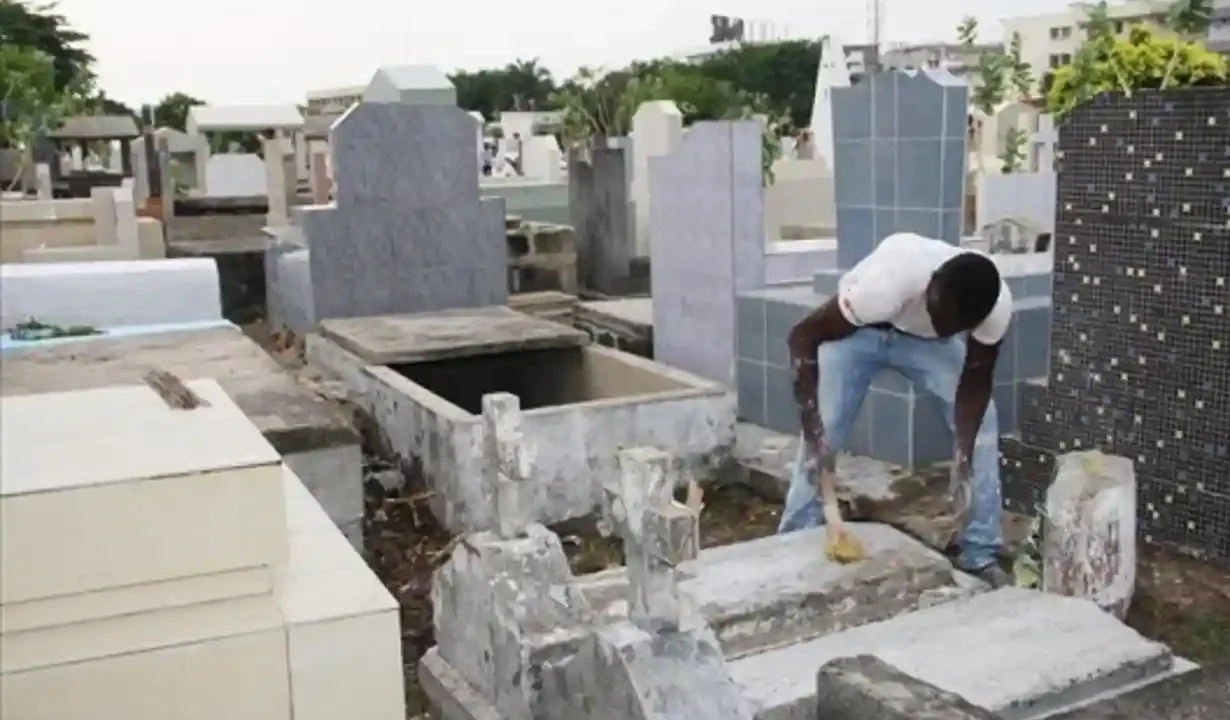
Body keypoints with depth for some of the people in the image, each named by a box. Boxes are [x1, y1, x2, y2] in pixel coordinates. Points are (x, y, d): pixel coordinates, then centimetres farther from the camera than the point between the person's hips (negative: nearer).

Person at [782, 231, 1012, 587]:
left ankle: (980, 555, 3)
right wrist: (813, 430, -39)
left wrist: (963, 460, -27)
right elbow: (802, 337, -35)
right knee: (823, 434, -13)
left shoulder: (997, 306, -33)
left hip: (923, 337, 3)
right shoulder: (887, 283, -45)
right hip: (859, 329, -3)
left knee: (980, 421, -9)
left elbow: (976, 381, -17)